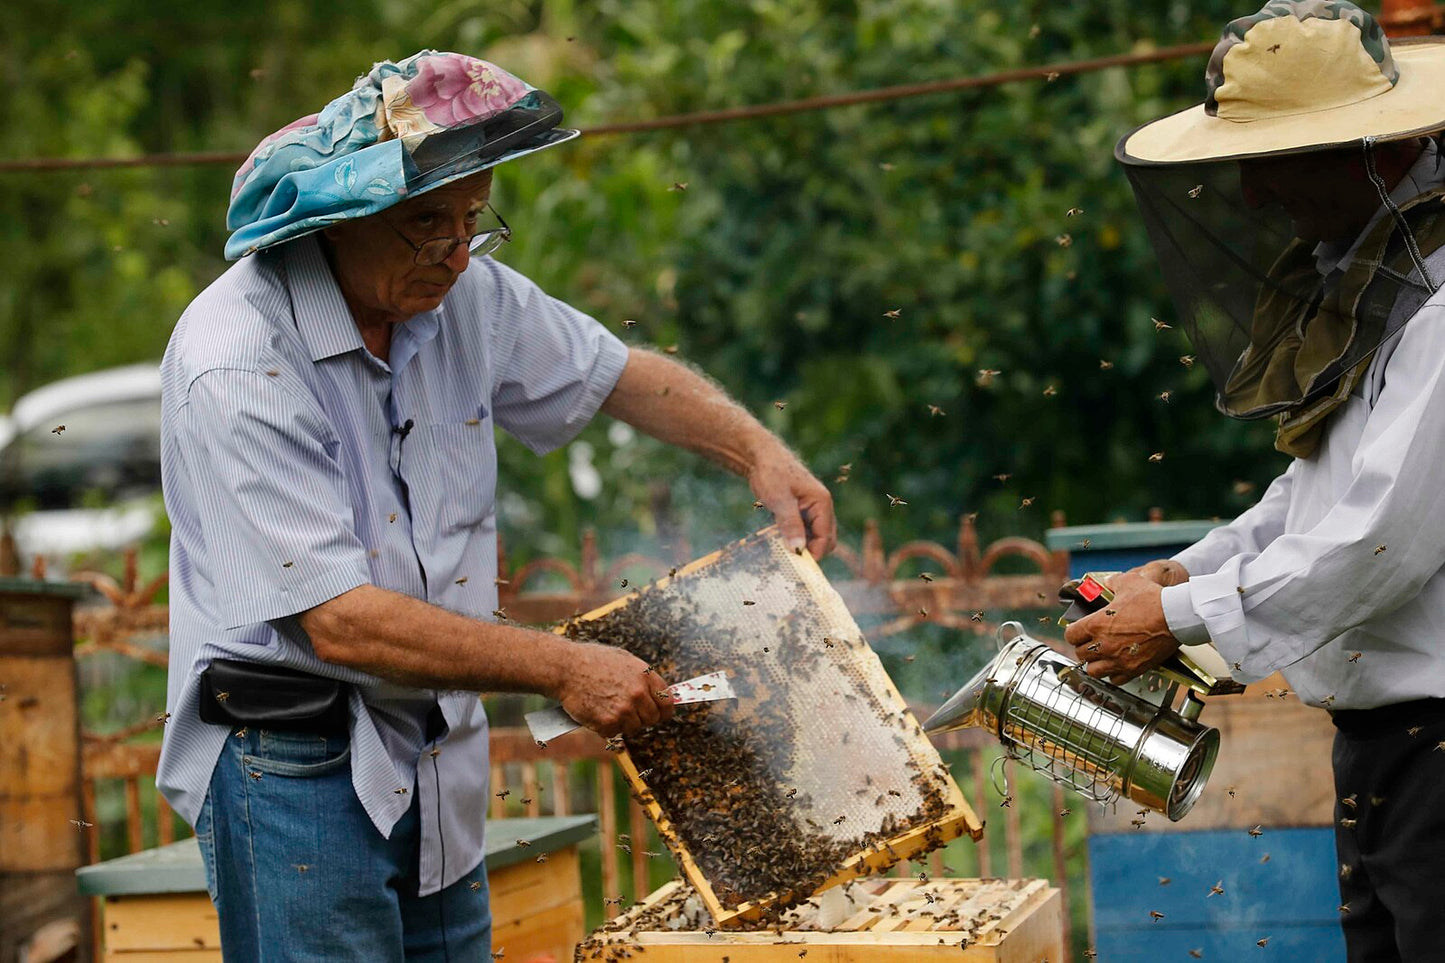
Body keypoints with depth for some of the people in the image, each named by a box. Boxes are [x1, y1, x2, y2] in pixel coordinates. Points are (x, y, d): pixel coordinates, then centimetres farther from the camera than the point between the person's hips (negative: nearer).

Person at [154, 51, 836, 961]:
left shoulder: (464, 296, 0)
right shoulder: (236, 367, -22)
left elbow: (621, 374, 18)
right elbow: (340, 621, -26)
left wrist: (761, 452, 1)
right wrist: (564, 668, -24)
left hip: (439, 759, 7)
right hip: (293, 769, -7)